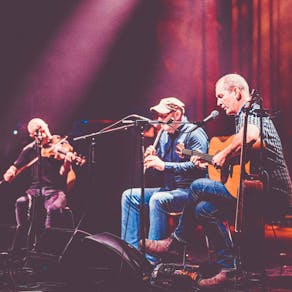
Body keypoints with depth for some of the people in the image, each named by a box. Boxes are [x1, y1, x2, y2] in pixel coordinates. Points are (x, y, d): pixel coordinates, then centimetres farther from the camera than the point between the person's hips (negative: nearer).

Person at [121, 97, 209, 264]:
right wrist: (152, 160, -3)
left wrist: (164, 165, -28)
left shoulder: (194, 133, -10)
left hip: (190, 190, -9)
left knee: (158, 199, -34)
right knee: (130, 196, 0)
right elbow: (158, 170, 21)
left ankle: (152, 259, -31)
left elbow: (197, 165, -25)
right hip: (169, 189, 9)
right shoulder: (165, 135, 17)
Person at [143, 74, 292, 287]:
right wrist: (210, 162, 20)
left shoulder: (251, 111, -10)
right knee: (204, 208, 6)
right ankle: (229, 267, 9)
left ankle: (177, 241, 9)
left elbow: (250, 135, -37)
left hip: (272, 195, -10)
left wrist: (224, 154, -23)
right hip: (262, 194, 10)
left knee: (199, 187, -12)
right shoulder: (244, 116, 23)